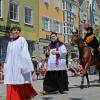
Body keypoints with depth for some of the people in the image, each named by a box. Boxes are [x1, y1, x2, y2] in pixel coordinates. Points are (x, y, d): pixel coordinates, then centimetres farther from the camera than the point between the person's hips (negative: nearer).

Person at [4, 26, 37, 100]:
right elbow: (8, 56, 19)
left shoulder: (22, 40, 1)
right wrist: (6, 68, 15)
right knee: (12, 87, 2)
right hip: (11, 67, 6)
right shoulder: (10, 43, 18)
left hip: (20, 66, -5)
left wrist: (25, 66, -17)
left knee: (23, 85, -3)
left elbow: (25, 53, -8)